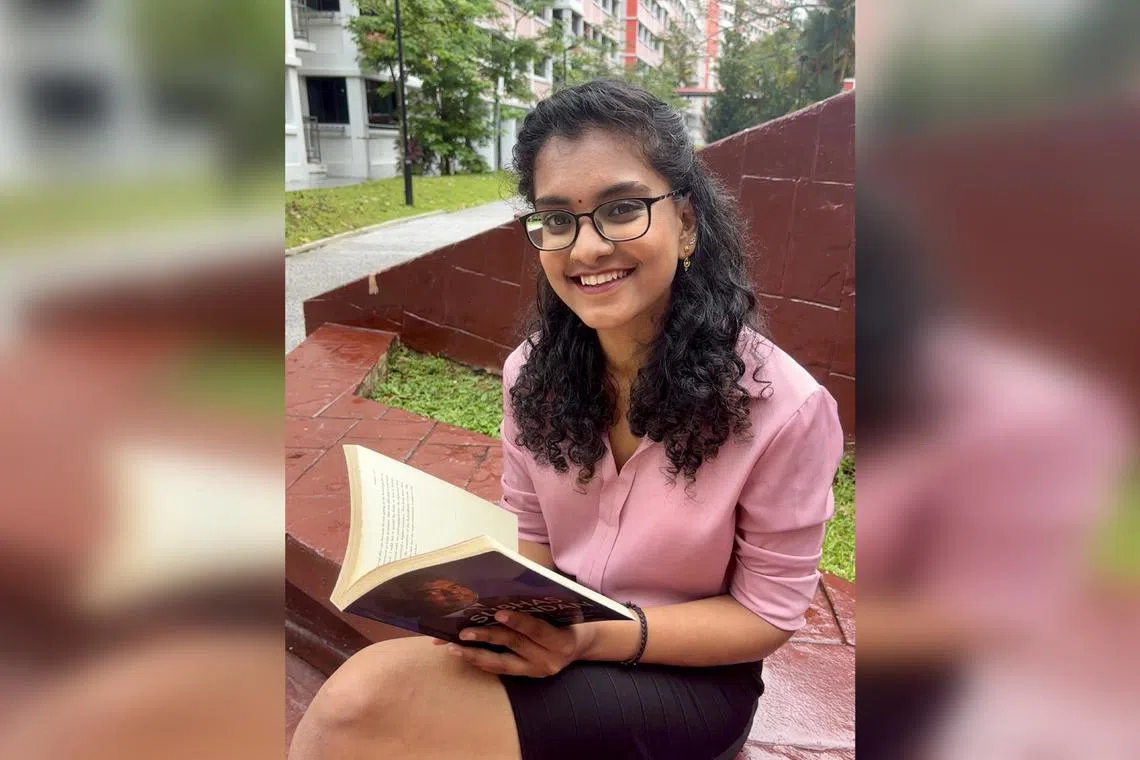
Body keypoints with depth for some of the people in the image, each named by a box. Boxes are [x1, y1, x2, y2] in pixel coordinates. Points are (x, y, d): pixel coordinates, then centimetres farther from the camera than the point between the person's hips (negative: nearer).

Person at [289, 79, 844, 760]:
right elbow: (532, 541, 4)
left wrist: (602, 636, -25)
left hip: (688, 676, -4)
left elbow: (768, 610, -11)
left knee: (362, 705, -26)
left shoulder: (782, 407, -21)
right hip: (557, 646, 4)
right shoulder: (532, 376, -7)